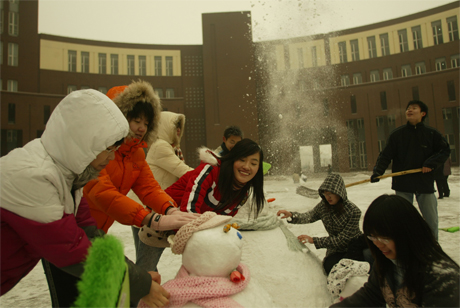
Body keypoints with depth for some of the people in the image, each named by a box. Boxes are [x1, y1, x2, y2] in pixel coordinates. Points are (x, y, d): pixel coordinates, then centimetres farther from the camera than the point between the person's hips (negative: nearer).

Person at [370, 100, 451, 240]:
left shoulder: (431, 133, 1)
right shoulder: (397, 134, 0)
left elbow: (445, 150, 5)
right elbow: (386, 155, -4)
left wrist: (432, 163, -11)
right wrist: (377, 171, -18)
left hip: (425, 182, 1)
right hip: (403, 183, 0)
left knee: (431, 219, 9)